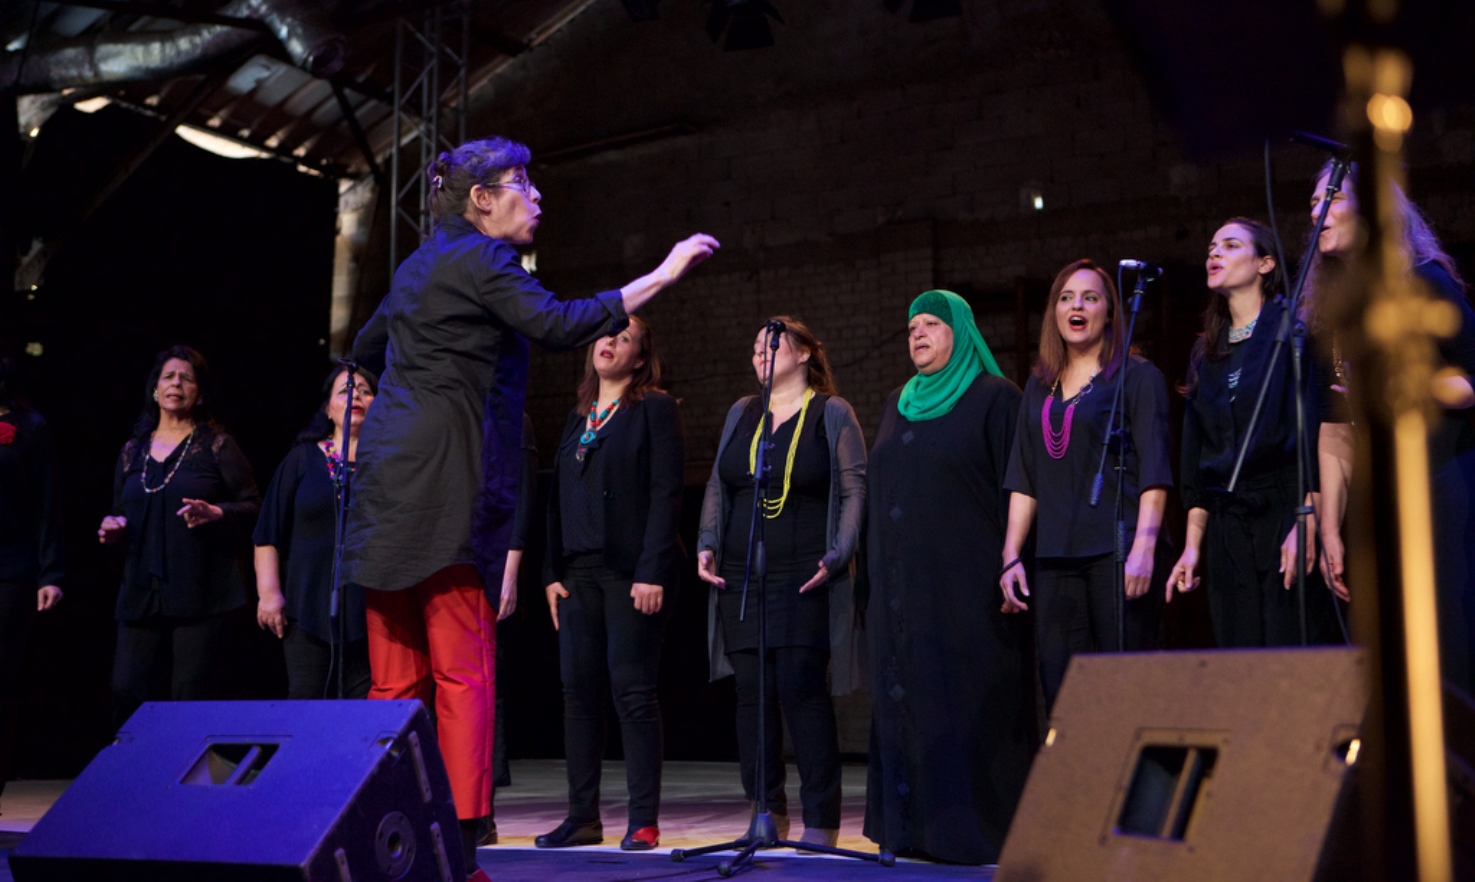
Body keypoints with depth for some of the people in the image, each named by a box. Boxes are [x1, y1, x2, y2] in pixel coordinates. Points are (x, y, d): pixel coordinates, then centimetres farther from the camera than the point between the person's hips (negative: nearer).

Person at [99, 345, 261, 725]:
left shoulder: (216, 446, 3)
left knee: (192, 694, -4)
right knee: (126, 689, -2)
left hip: (202, 592, -4)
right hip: (142, 591, 4)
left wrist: (216, 513, -17)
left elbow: (253, 506, 1)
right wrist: (113, 528, 4)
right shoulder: (133, 450, 16)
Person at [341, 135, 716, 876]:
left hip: (388, 481, 9)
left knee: (396, 681, 6)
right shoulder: (478, 258, -5)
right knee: (463, 676, -8)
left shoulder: (423, 264, 22)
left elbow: (366, 349, 33)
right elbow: (559, 326, -18)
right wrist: (662, 275, -14)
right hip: (444, 482, -9)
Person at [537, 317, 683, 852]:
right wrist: (552, 571, 8)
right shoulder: (577, 419, 19)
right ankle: (583, 816, 10)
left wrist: (653, 571, -16)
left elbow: (666, 494, -8)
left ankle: (643, 820, 0)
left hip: (631, 570, -6)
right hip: (579, 572, 6)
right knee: (579, 691, 4)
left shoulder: (654, 409, 1)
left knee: (632, 690, -6)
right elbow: (558, 500, 18)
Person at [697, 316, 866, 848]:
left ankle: (821, 822, -2)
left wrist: (837, 556, -13)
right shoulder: (741, 413, 17)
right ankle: (766, 816, 11)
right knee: (751, 694, 3)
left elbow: (854, 490, -2)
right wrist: (707, 545, 5)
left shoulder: (833, 414, 4)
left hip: (804, 579, -4)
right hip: (740, 578, 5)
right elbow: (717, 486, 18)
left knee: (803, 691, -9)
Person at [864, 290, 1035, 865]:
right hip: (900, 591, 6)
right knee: (902, 703, 6)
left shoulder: (995, 399, -1)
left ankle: (975, 829, 2)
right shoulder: (898, 405, 18)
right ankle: (912, 825, 13)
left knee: (965, 706, -6)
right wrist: (875, 576, 15)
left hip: (966, 589, -6)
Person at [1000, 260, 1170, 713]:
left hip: (1117, 554, -5)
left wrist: (1144, 548, -15)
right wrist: (1011, 556, 9)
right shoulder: (1040, 386, 19)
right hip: (1054, 560, 5)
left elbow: (1154, 472, -4)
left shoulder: (1137, 377, 4)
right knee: (1060, 689, 2)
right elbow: (1023, 479, 17)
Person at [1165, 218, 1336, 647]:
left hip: (1285, 512, -6)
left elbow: (1315, 430, -10)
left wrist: (1307, 522, -18)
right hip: (1227, 527, 6)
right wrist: (1192, 544, 11)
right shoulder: (1205, 351, 18)